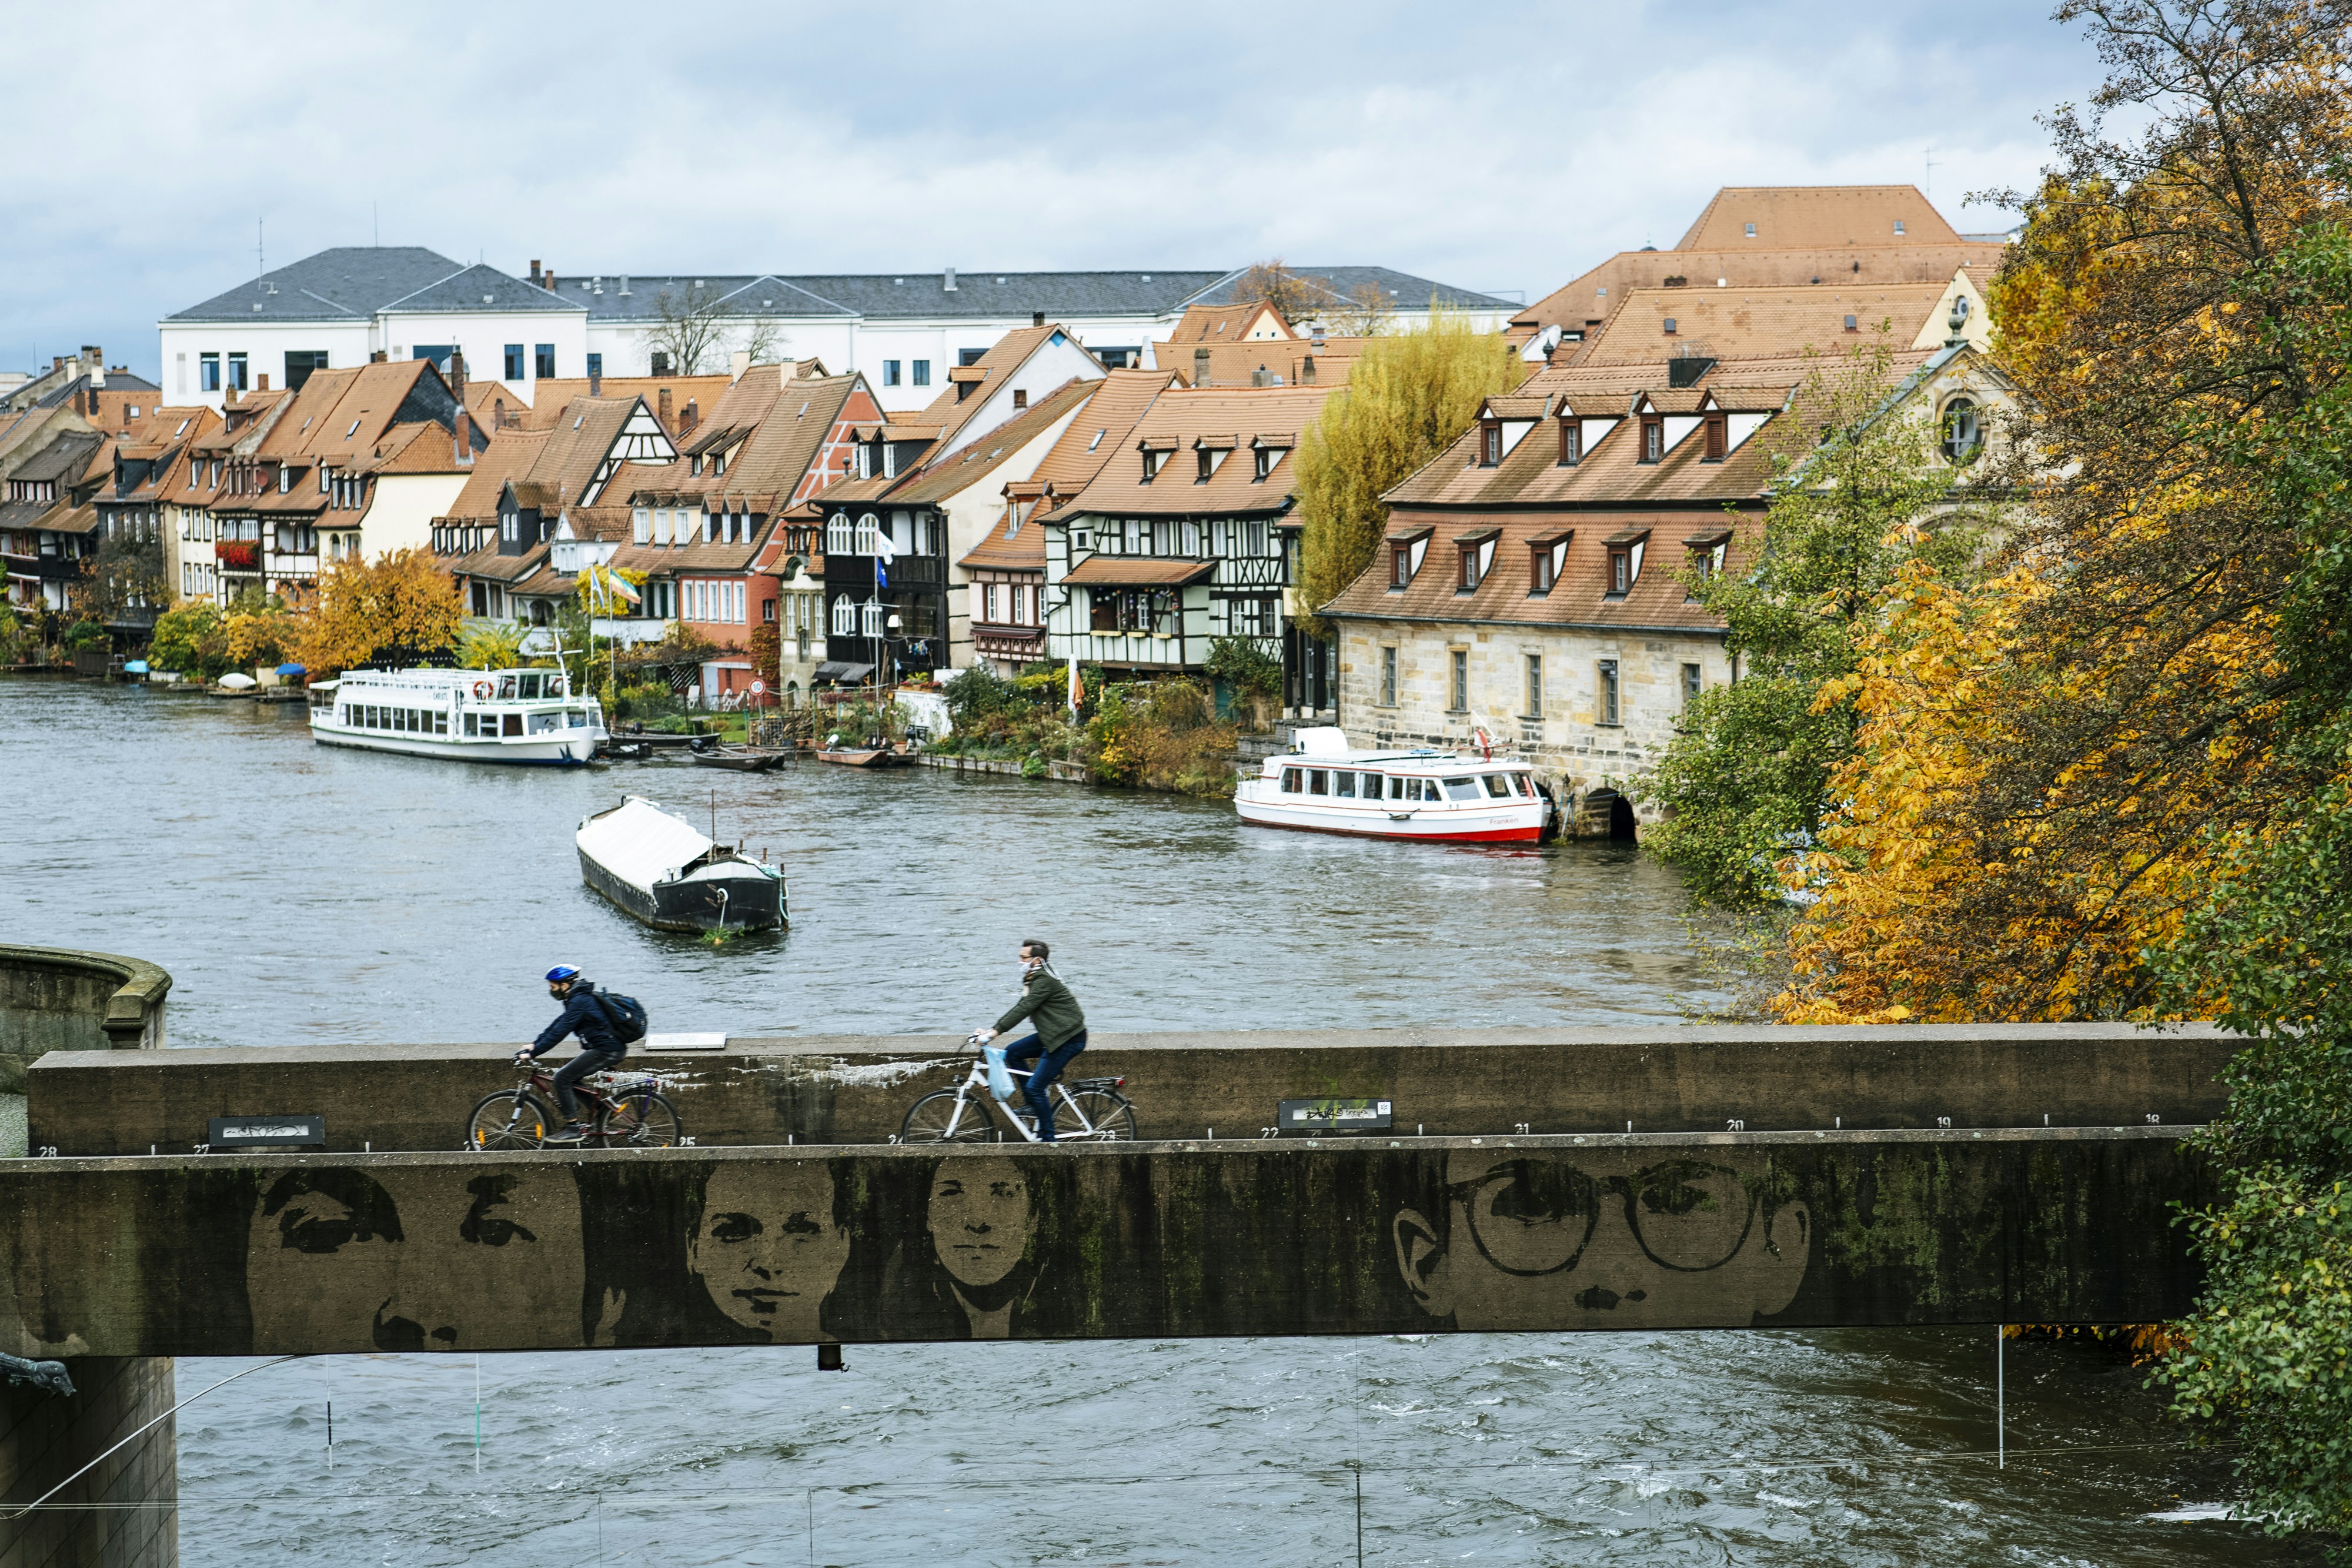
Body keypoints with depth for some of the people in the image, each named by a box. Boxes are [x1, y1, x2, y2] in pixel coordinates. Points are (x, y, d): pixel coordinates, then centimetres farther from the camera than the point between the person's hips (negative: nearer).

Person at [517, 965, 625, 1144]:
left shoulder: (580, 1002, -17)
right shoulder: (578, 998, 15)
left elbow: (559, 1032, -21)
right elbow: (557, 1025, 20)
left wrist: (532, 1054, -20)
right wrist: (534, 1045, 15)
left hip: (606, 1051, -10)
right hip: (610, 1048, 10)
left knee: (562, 1078, -9)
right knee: (571, 1076, 17)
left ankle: (572, 1128, -6)